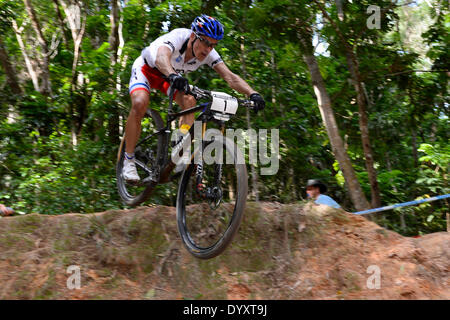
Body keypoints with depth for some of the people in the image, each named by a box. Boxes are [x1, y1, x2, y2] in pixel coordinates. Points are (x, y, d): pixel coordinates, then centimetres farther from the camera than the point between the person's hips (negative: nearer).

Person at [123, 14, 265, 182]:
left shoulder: (209, 53, -25)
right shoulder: (177, 37, -38)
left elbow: (229, 76, -32)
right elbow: (162, 57, -58)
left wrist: (253, 94, -49)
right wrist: (173, 76, -80)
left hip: (168, 75, 5)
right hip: (146, 68, -5)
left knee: (189, 102, -21)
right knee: (139, 104, -29)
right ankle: (129, 160, -15)